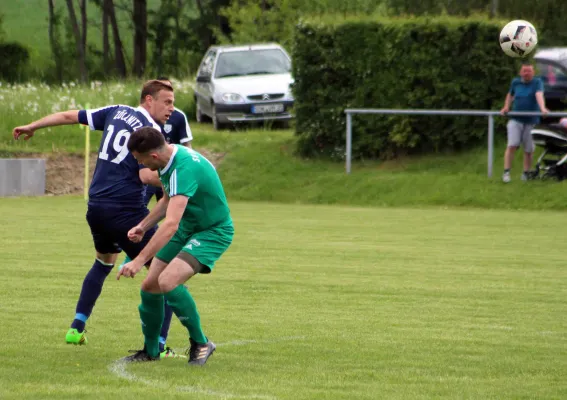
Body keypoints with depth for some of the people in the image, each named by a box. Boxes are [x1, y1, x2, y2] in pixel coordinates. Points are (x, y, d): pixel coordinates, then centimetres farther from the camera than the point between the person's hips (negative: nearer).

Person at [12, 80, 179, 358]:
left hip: (96, 207, 8)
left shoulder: (116, 112, 9)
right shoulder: (151, 132, -10)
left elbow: (71, 116, 16)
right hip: (126, 210, -7)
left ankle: (76, 328, 29)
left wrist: (32, 126, 28)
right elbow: (146, 176, -21)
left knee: (103, 262, 32)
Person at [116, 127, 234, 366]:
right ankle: (150, 351, 23)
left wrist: (140, 260, -42)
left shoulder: (184, 169, -33)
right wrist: (143, 226, 9)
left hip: (212, 232, -9)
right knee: (149, 286, 3)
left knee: (167, 282, -27)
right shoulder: (169, 158, -2)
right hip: (186, 228, 9)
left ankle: (200, 344, -9)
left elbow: (171, 224, -41)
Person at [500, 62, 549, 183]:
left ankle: (526, 173, 16)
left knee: (528, 150, 3)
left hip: (531, 121, -1)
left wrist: (542, 108, -39)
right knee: (512, 145, -13)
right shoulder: (515, 82, 7)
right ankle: (506, 172, -12)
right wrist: (506, 107, 9)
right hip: (516, 120, 1)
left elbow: (539, 95, -23)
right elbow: (510, 95, 25)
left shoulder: (537, 82, -4)